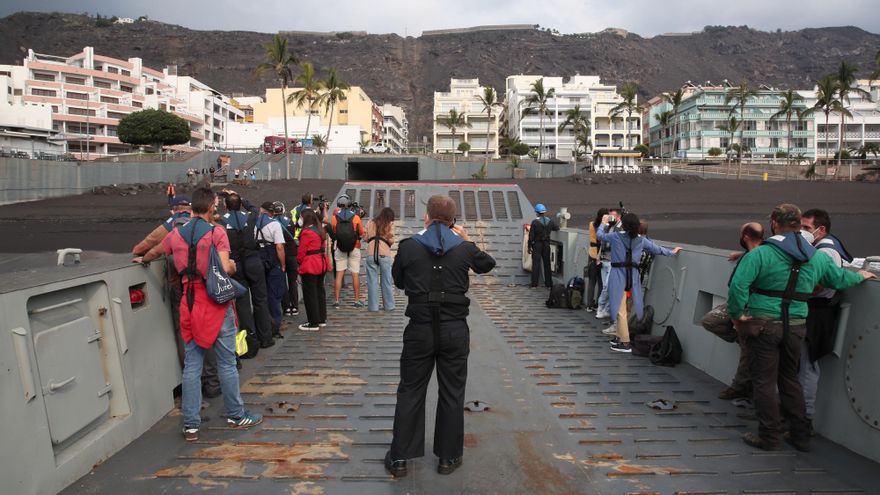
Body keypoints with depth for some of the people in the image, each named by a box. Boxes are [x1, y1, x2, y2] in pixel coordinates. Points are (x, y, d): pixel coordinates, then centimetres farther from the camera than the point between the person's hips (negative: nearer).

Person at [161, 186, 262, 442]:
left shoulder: (176, 234, 5)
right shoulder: (216, 232, -10)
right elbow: (226, 268, -18)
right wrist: (234, 265, 4)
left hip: (190, 303, 4)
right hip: (216, 303, -4)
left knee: (191, 366, 9)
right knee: (227, 363, 8)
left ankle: (190, 424, 12)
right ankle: (236, 415, 20)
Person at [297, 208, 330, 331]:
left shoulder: (306, 232, -17)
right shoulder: (320, 230, 9)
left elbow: (301, 252, -14)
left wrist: (299, 261, 6)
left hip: (309, 266, -9)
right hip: (321, 264, 9)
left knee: (310, 295, -1)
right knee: (320, 291, 16)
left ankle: (314, 323, 3)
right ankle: (322, 319, 24)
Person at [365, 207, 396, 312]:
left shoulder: (371, 223, 12)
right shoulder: (390, 224, 5)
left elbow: (366, 238, 10)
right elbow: (391, 241, -1)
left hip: (371, 254, 2)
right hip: (384, 254, -2)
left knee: (372, 281, 5)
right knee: (387, 281, 8)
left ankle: (373, 306, 5)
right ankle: (389, 305, 13)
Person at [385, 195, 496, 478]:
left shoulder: (408, 247, -5)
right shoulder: (465, 248, -3)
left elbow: (399, 282, 10)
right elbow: (488, 264, 18)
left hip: (420, 330, 0)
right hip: (455, 330, 0)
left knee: (410, 393, 11)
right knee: (452, 393, 12)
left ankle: (399, 458, 19)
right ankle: (448, 457, 23)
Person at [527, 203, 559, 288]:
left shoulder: (535, 222, -12)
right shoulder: (550, 221, -1)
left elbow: (531, 235, -11)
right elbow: (557, 228, 16)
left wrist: (529, 246, -5)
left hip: (537, 245, -3)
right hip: (546, 244, 3)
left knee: (536, 264, 2)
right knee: (547, 264, 11)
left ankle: (534, 284, 2)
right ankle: (548, 284, 14)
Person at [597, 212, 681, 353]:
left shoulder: (616, 236, -4)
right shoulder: (641, 240, 6)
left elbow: (599, 235, 12)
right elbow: (657, 249, 18)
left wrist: (604, 223, 31)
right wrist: (672, 252, 34)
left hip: (618, 276, -5)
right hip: (633, 276, 5)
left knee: (620, 309, -1)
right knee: (623, 308, 17)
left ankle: (625, 342, -1)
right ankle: (621, 336, 27)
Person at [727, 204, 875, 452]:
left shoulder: (760, 254, -12)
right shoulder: (817, 257, 6)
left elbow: (738, 286, -21)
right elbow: (840, 278, 23)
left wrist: (737, 314, -7)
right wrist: (861, 276, 44)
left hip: (763, 326, -5)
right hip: (795, 327, 5)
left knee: (764, 381, 5)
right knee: (790, 379, 19)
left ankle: (769, 436, 12)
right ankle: (800, 436, 27)